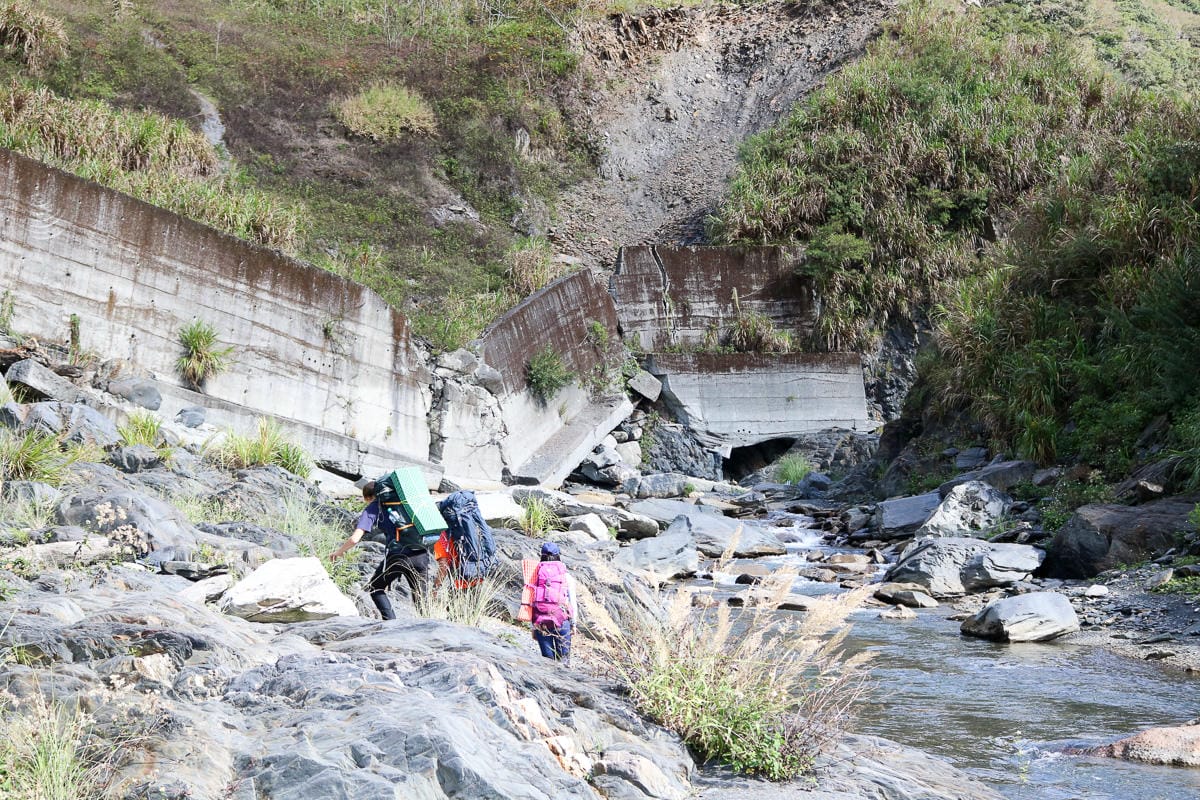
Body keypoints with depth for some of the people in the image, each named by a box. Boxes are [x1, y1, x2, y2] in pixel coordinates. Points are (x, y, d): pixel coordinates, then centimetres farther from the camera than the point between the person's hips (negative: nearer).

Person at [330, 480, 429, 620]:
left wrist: (339, 551, 18)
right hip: (421, 554, 4)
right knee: (420, 598, 12)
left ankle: (392, 622, 3)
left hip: (398, 555, -3)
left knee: (375, 589, 19)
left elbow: (354, 539, 1)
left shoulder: (372, 508, 10)